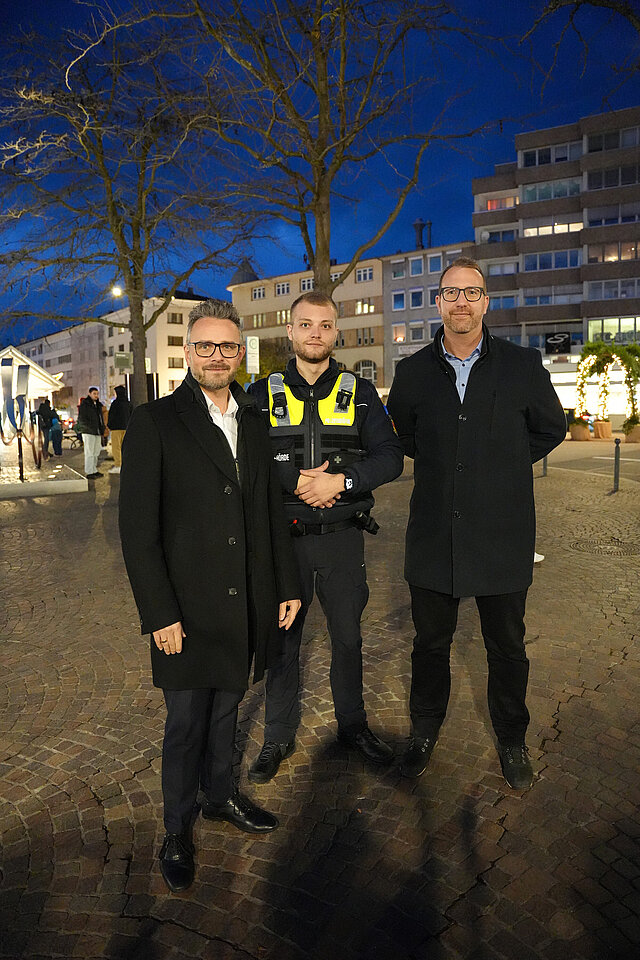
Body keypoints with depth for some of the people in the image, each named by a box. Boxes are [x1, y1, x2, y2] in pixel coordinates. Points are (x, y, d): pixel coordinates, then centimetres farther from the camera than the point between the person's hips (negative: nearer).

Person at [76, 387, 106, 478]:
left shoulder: (98, 405, 17)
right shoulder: (84, 405, -7)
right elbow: (82, 419, -12)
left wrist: (102, 429, 15)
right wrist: (90, 428, -20)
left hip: (97, 433, 8)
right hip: (88, 433, -8)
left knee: (96, 453, 11)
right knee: (89, 453, -8)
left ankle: (94, 470, 19)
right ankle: (89, 473, -7)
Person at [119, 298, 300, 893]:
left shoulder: (255, 423, 8)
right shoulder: (154, 424, -9)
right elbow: (137, 529, -11)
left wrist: (286, 586, 11)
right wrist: (159, 615, -14)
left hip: (245, 605, 5)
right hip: (187, 611, -4)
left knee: (226, 707, 20)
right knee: (187, 721, 9)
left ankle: (220, 795, 43)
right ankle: (178, 829, 32)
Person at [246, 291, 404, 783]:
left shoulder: (360, 392, 3)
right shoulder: (263, 394, 3)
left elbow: (390, 456, -5)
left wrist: (340, 481, -20)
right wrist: (296, 482, -19)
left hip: (343, 538, 1)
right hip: (284, 538, 0)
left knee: (348, 636, 14)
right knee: (282, 638, 11)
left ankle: (353, 724, 36)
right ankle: (279, 737, 30)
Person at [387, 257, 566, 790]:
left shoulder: (523, 365, -1)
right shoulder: (413, 371, 3)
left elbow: (551, 429, 12)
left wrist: (504, 463, 5)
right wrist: (439, 461, 7)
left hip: (503, 537, -1)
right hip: (434, 536, 1)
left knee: (507, 647, 14)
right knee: (430, 642, 15)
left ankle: (512, 740, 37)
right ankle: (425, 731, 38)